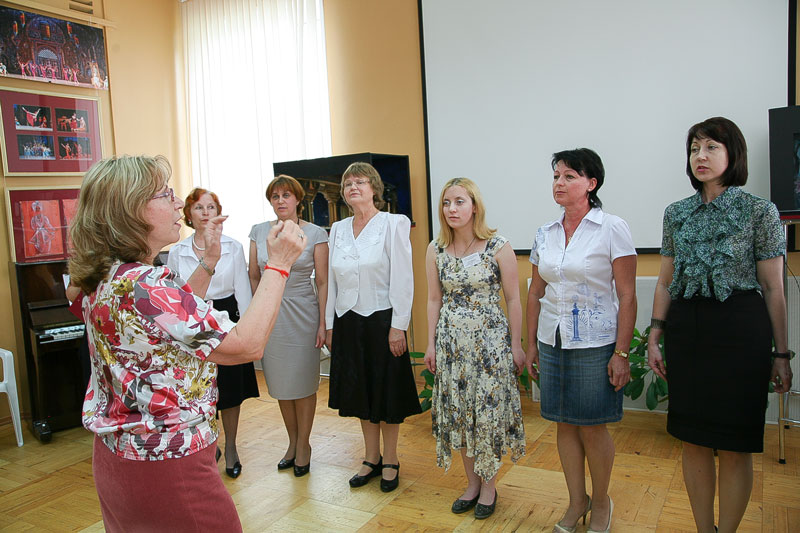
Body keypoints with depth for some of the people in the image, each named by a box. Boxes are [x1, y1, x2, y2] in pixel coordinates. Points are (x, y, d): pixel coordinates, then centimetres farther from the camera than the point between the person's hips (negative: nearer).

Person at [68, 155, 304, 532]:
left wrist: (208, 262, 13)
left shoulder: (103, 280, 2)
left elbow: (177, 316, 16)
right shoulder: (144, 285, -28)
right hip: (166, 465, -10)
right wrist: (278, 265, -21)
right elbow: (248, 345, -27)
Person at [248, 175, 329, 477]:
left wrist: (323, 322, -8)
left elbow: (322, 282, -4)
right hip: (270, 316, 3)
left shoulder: (315, 234, -5)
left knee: (304, 384, 6)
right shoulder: (259, 232, 4)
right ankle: (292, 442, 32)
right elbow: (253, 276, 11)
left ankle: (304, 445, 25)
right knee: (280, 384, 13)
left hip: (303, 314, -3)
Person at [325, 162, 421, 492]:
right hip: (347, 322, 5)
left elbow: (403, 279, -11)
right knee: (359, 390, 14)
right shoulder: (338, 229, 9)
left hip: (382, 319, -5)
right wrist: (329, 325, 8)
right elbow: (331, 280, 11)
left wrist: (398, 326, -15)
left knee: (387, 391, 7)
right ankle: (371, 458, 31)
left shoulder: (394, 223, -7)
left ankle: (390, 461, 25)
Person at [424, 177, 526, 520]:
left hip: (490, 340, -3)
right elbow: (434, 299, 7)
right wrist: (431, 344, 7)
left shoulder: (499, 247, -9)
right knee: (457, 411, 10)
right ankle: (472, 483, 29)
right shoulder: (435, 250, 2)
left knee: (488, 412, 3)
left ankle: (488, 485, 24)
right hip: (451, 342, 4)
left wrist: (516, 345, -3)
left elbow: (513, 299, -4)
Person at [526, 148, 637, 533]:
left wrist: (621, 352, -13)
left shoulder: (612, 228, -7)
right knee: (565, 424, 12)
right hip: (552, 342, 5)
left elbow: (627, 296, -9)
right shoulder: (544, 234, 7)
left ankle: (601, 502, 29)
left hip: (595, 343, -4)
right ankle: (577, 501, 30)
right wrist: (530, 343, 11)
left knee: (592, 427, 5)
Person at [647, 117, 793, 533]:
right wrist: (655, 338, 5)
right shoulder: (677, 213, 8)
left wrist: (781, 354, -2)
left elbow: (773, 289, -2)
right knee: (694, 440, 11)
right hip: (686, 331, 4)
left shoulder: (759, 211, -2)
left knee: (734, 445, 4)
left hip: (741, 331, -4)